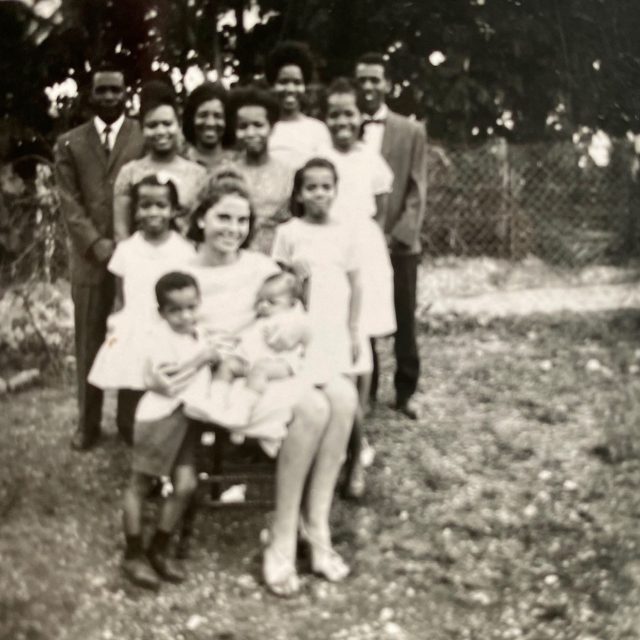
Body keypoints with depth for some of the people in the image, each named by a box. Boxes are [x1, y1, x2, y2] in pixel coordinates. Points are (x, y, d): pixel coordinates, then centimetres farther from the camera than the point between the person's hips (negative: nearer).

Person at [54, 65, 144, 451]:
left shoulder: (145, 137, 5)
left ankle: (130, 420, 15)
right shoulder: (70, 143, 11)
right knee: (89, 342, 6)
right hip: (89, 257, 2)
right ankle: (88, 423, 17)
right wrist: (95, 243, -9)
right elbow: (70, 202, 4)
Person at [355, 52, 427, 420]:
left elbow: (417, 193, 0)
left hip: (399, 244, 0)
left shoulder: (411, 132, 4)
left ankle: (406, 392, 19)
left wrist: (398, 237, -11)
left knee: (404, 322, 7)